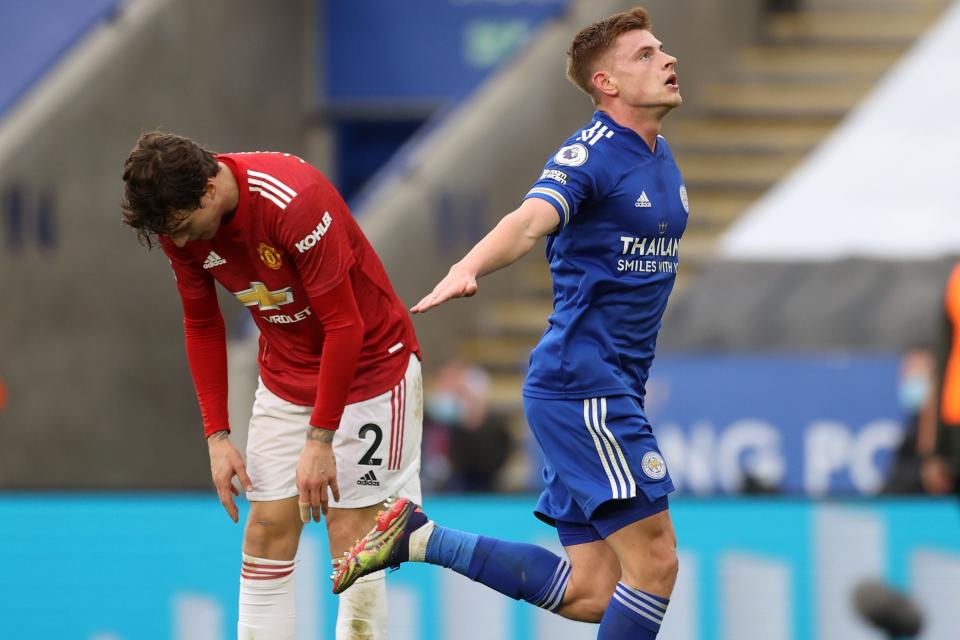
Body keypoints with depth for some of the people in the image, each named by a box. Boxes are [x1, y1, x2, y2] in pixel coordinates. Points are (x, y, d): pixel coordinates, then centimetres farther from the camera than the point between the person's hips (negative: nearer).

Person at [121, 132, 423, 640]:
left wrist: (320, 440, -23)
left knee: (352, 537, -9)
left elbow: (344, 326, -26)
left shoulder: (295, 201, -31)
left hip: (368, 365, -6)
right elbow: (201, 326, 4)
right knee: (267, 529, -1)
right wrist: (217, 435, -2)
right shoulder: (181, 223, -11)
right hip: (285, 379, 6)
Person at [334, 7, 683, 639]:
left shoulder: (662, 160, 14)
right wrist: (467, 269, -52)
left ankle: (418, 537, 13)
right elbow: (530, 221, -32)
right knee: (654, 560, -14)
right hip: (580, 382, -9)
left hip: (614, 391, 9)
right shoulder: (590, 156, -14)